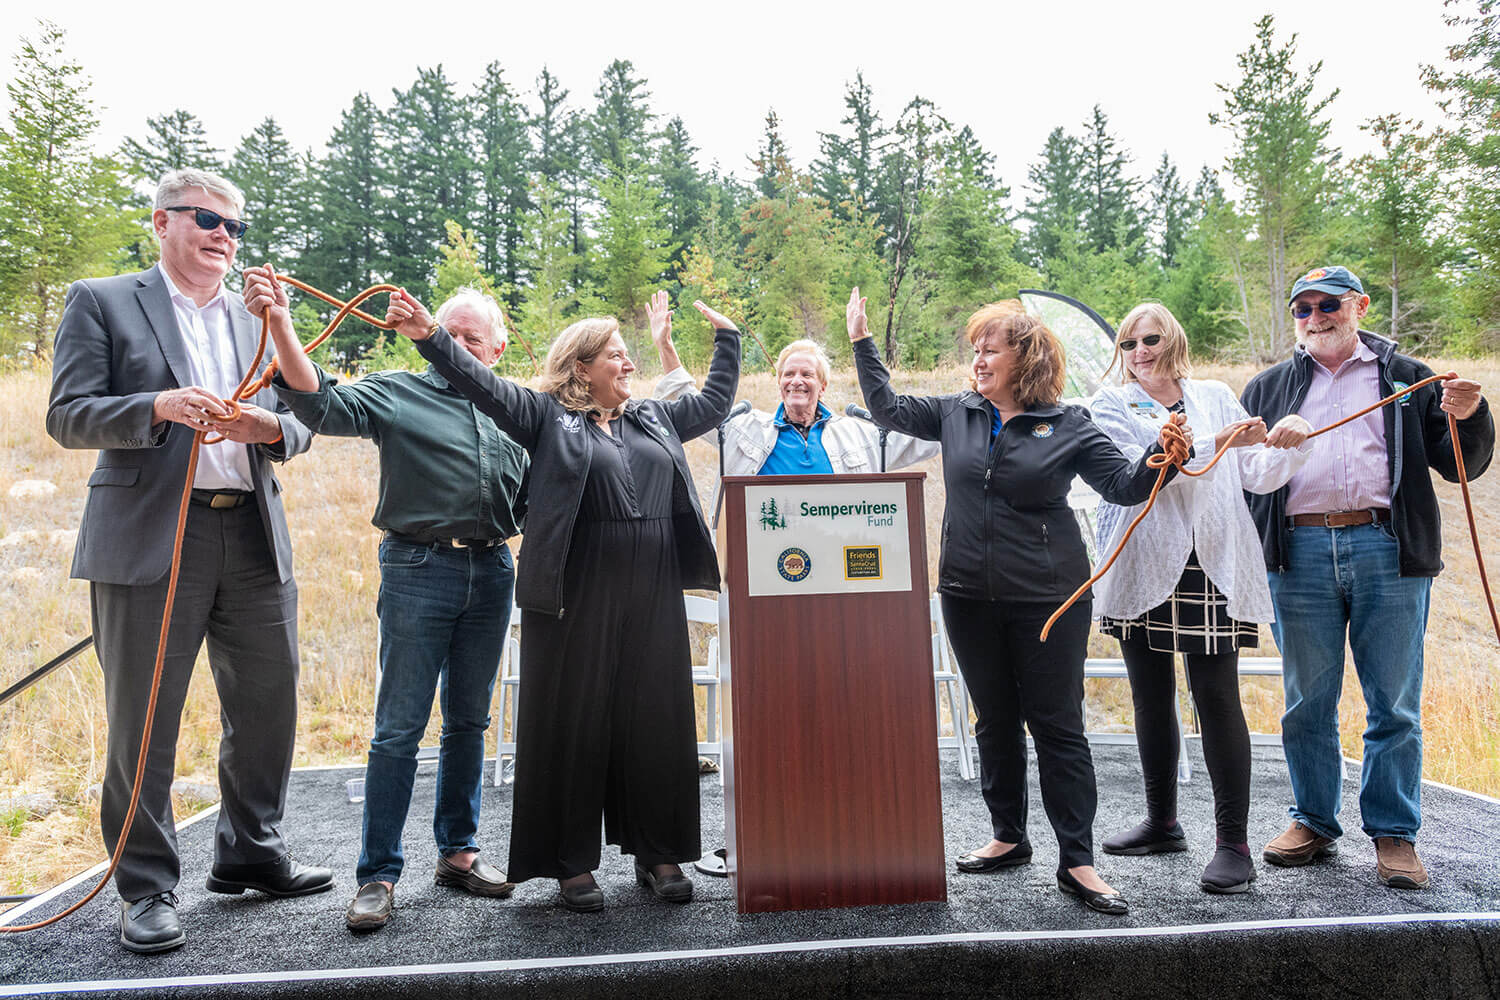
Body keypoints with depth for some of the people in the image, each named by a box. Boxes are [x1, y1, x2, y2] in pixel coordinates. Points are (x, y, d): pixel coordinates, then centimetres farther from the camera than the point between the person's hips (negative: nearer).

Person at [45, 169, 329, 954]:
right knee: (142, 720, 2)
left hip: (254, 536, 5)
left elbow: (299, 427, 14)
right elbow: (67, 415, -2)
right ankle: (147, 889, 17)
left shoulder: (257, 317, 18)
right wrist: (159, 406, -19)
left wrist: (270, 426, -9)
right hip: (151, 540, -4)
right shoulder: (101, 302, 6)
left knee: (269, 705, 10)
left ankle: (250, 853, 28)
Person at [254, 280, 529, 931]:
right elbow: (323, 404, -15)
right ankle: (378, 875, 9)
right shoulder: (398, 394, 2)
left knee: (469, 722, 13)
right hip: (418, 570, -4)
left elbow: (528, 499, 21)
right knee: (399, 727, -1)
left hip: (491, 573, 4)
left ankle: (458, 852, 26)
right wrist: (281, 327, -28)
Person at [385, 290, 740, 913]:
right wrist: (430, 337, -20)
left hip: (654, 596, 5)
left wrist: (727, 338, 37)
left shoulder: (654, 418, 20)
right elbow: (484, 385, -6)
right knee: (574, 723, 2)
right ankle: (572, 862, 14)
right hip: (577, 595, -4)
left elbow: (714, 402, 31)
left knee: (656, 720, 7)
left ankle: (659, 853, 20)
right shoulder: (547, 414, 5)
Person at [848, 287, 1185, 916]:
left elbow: (1126, 485, -3)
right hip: (970, 596, 4)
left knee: (1057, 724, 0)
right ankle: (1008, 837, 29)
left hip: (1048, 598, -3)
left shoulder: (1068, 426, -2)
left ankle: (1077, 862, 9)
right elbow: (887, 409, 17)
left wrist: (1165, 456, -21)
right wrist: (862, 341, 15)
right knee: (994, 721, 13)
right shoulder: (955, 413, 8)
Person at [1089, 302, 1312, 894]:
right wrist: (1216, 443, -20)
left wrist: (1292, 444, -9)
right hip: (1142, 572, 1)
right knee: (1152, 699, 11)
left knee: (1217, 699, -7)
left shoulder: (1216, 397, 13)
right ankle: (1163, 823, 26)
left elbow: (1257, 476, 10)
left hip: (1210, 570, -1)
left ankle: (1233, 843, 1)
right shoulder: (1110, 406, 6)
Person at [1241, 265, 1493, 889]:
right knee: (1307, 702, 9)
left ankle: (1393, 833, 18)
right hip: (1299, 552, 1)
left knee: (1394, 704, 4)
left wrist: (1469, 418, -7)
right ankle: (1314, 822, 23)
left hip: (1387, 551, -1)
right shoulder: (1267, 388, 17)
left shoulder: (1409, 380, 13)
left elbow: (1459, 466, 12)